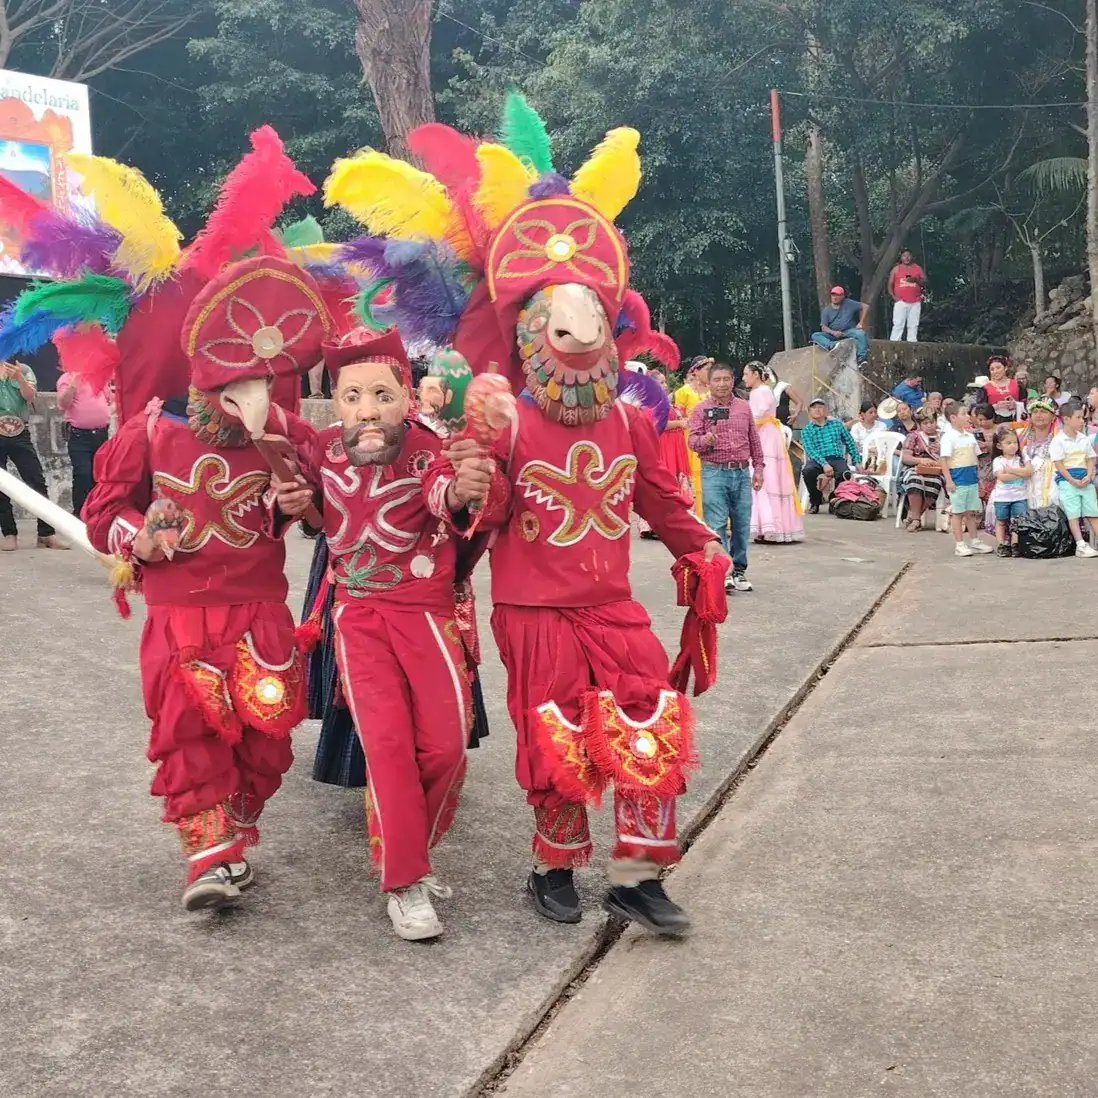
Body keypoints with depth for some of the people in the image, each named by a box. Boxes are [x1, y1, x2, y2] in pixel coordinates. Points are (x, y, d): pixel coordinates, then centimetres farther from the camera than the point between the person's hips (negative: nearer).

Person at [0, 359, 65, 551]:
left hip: (20, 435, 1)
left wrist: (19, 378, -24)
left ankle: (46, 534, -2)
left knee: (37, 482, -4)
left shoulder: (24, 370, 7)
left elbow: (29, 396, -7)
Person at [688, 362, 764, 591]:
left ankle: (739, 570, 17)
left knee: (742, 525, 6)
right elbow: (692, 440, -3)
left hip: (742, 472, 3)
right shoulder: (701, 409, 3)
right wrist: (705, 440, -25)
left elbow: (754, 441, 17)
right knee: (716, 525, -7)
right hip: (714, 472, -3)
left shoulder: (744, 407, 13)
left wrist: (758, 468, 13)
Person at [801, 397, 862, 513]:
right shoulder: (807, 430, 10)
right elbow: (811, 450, -6)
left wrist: (857, 462, 12)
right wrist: (824, 464, -22)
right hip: (817, 460, -1)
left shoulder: (837, 424, 18)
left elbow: (850, 443, 21)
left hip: (836, 459, 1)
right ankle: (815, 502, -12)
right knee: (808, 471, -36)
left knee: (844, 473, -35)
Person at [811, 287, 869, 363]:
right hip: (833, 333, 1)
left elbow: (866, 307, 3)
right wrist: (833, 332, -22)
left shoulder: (849, 303, 3)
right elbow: (823, 327, -1)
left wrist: (861, 323, -5)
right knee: (815, 335, -23)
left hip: (849, 331, -1)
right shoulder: (826, 310, 6)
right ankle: (831, 345, -53)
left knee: (861, 334, -32)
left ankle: (862, 359, -35)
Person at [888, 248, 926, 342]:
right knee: (898, 324, -9)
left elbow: (925, 282, 8)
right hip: (901, 302, -2)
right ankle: (894, 342, -12)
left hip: (915, 302, 2)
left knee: (913, 325, -1)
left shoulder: (918, 268, 12)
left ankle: (912, 342, 0)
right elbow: (890, 284, 10)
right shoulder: (896, 269, 9)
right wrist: (893, 296, -3)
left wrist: (916, 280, -12)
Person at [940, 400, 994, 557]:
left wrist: (978, 477, 15)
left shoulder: (970, 436, 11)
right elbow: (944, 461, -14)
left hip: (972, 479, 7)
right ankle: (960, 544, 7)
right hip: (957, 479, -7)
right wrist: (948, 480, -18)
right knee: (958, 512, 2)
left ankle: (974, 541, 22)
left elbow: (974, 458, 17)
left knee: (971, 512, 13)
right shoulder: (948, 437, -11)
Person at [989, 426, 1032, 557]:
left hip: (1020, 496, 1)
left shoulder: (1022, 458, 2)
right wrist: (1021, 473, -16)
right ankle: (1002, 545, 15)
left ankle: (1015, 545, 4)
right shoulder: (998, 461, -6)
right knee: (1001, 522, 8)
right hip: (1002, 497, -1)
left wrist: (1009, 470, -16)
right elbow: (1002, 477, -20)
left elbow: (1029, 471, -14)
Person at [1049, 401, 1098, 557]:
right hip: (1066, 480, -5)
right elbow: (1058, 464, -10)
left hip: (1085, 480, 5)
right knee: (1073, 513, -6)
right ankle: (1081, 545, -8)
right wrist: (1072, 480, -15)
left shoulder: (1085, 439, 10)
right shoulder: (1058, 441, -7)